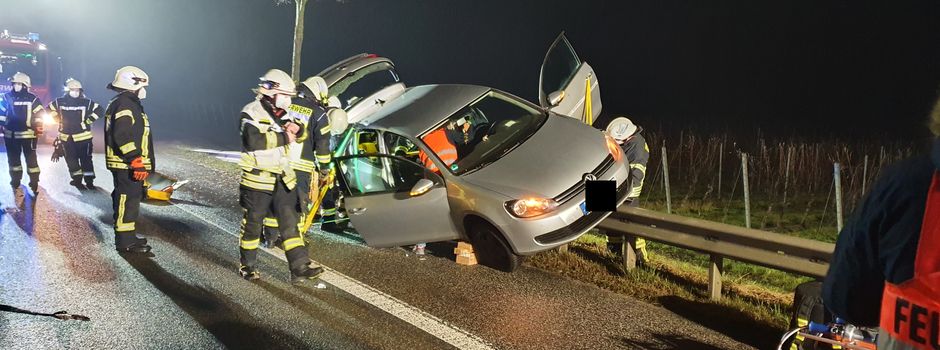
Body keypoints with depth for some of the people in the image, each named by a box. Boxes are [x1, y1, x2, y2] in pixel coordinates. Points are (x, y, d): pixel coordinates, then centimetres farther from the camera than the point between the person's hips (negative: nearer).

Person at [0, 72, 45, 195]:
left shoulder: (32, 99, -4)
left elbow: (40, 113, 0)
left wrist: (38, 126, -6)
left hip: (27, 134, -3)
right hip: (11, 134, 4)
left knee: (31, 158, -4)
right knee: (13, 159, 12)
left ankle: (34, 184, 1)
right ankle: (15, 182, 25)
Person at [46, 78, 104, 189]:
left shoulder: (86, 102, -6)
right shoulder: (60, 102, 0)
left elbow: (100, 110, -5)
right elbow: (49, 109, 14)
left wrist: (88, 121, -8)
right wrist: (58, 119, 6)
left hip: (83, 136, -2)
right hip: (66, 136, 2)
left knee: (86, 158, -1)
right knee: (71, 159, 8)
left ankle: (89, 181, 4)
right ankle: (77, 179, 19)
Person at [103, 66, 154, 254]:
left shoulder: (127, 103, 19)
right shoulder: (125, 104, -16)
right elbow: (122, 136, -26)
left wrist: (139, 162, 27)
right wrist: (136, 161, -27)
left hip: (128, 164, 11)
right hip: (127, 165, -11)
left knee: (129, 199, 17)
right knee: (127, 200, -7)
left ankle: (128, 236, 26)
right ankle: (125, 241, -3)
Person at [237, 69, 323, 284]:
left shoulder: (283, 114, 10)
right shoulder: (252, 113, -12)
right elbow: (253, 141, -27)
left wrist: (296, 129, -6)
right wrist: (284, 137, -20)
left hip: (283, 179, 6)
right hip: (257, 180, -6)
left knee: (289, 223, 1)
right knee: (252, 225, 8)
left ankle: (300, 268, -1)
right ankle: (247, 266, 24)